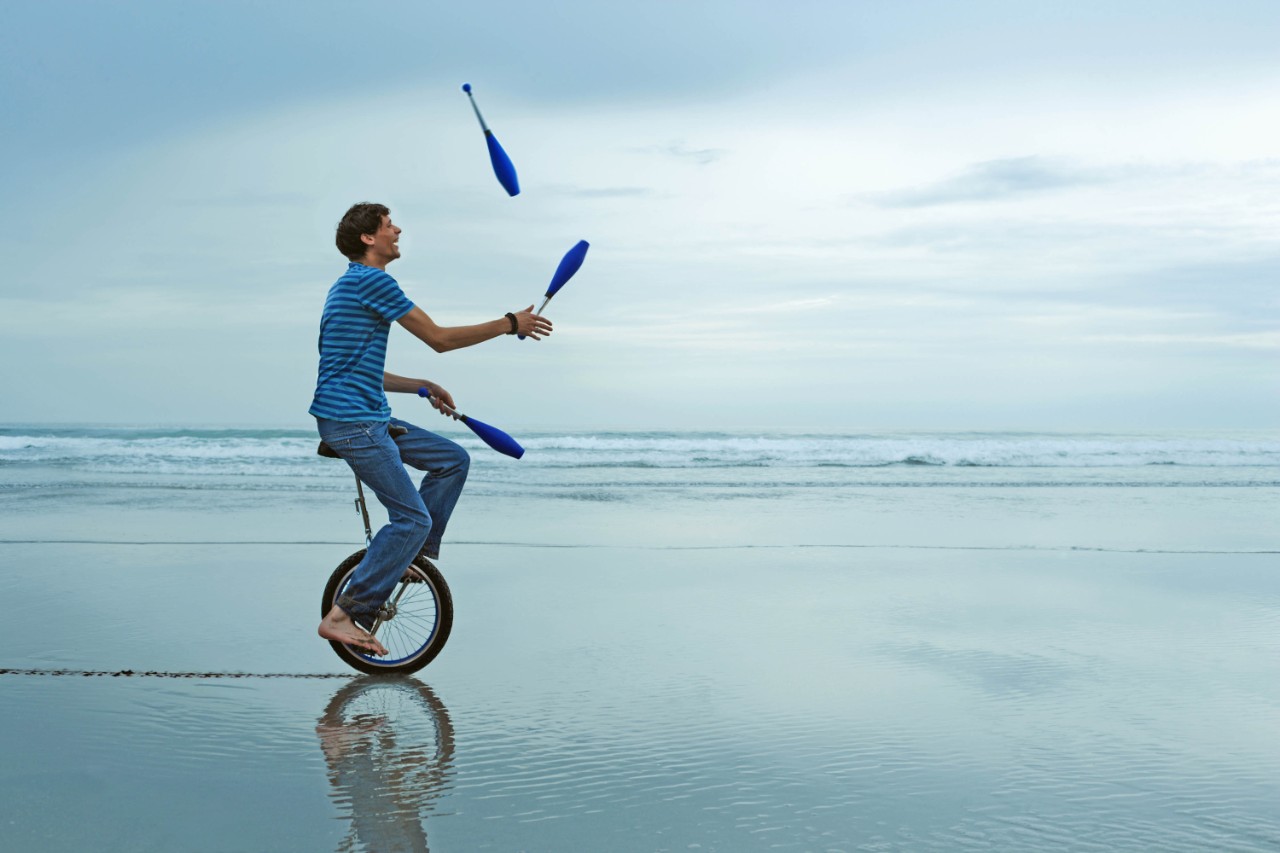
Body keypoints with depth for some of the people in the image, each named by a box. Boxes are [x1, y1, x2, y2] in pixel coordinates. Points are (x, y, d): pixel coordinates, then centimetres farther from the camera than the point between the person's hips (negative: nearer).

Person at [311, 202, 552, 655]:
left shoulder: (353, 285, 20)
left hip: (369, 419, 10)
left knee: (453, 460, 13)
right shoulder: (372, 280, -12)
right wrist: (510, 325, -3)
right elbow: (439, 338, -12)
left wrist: (423, 387, 26)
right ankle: (343, 616, -9)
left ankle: (416, 554, 14)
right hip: (351, 422, -10)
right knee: (412, 518, -12)